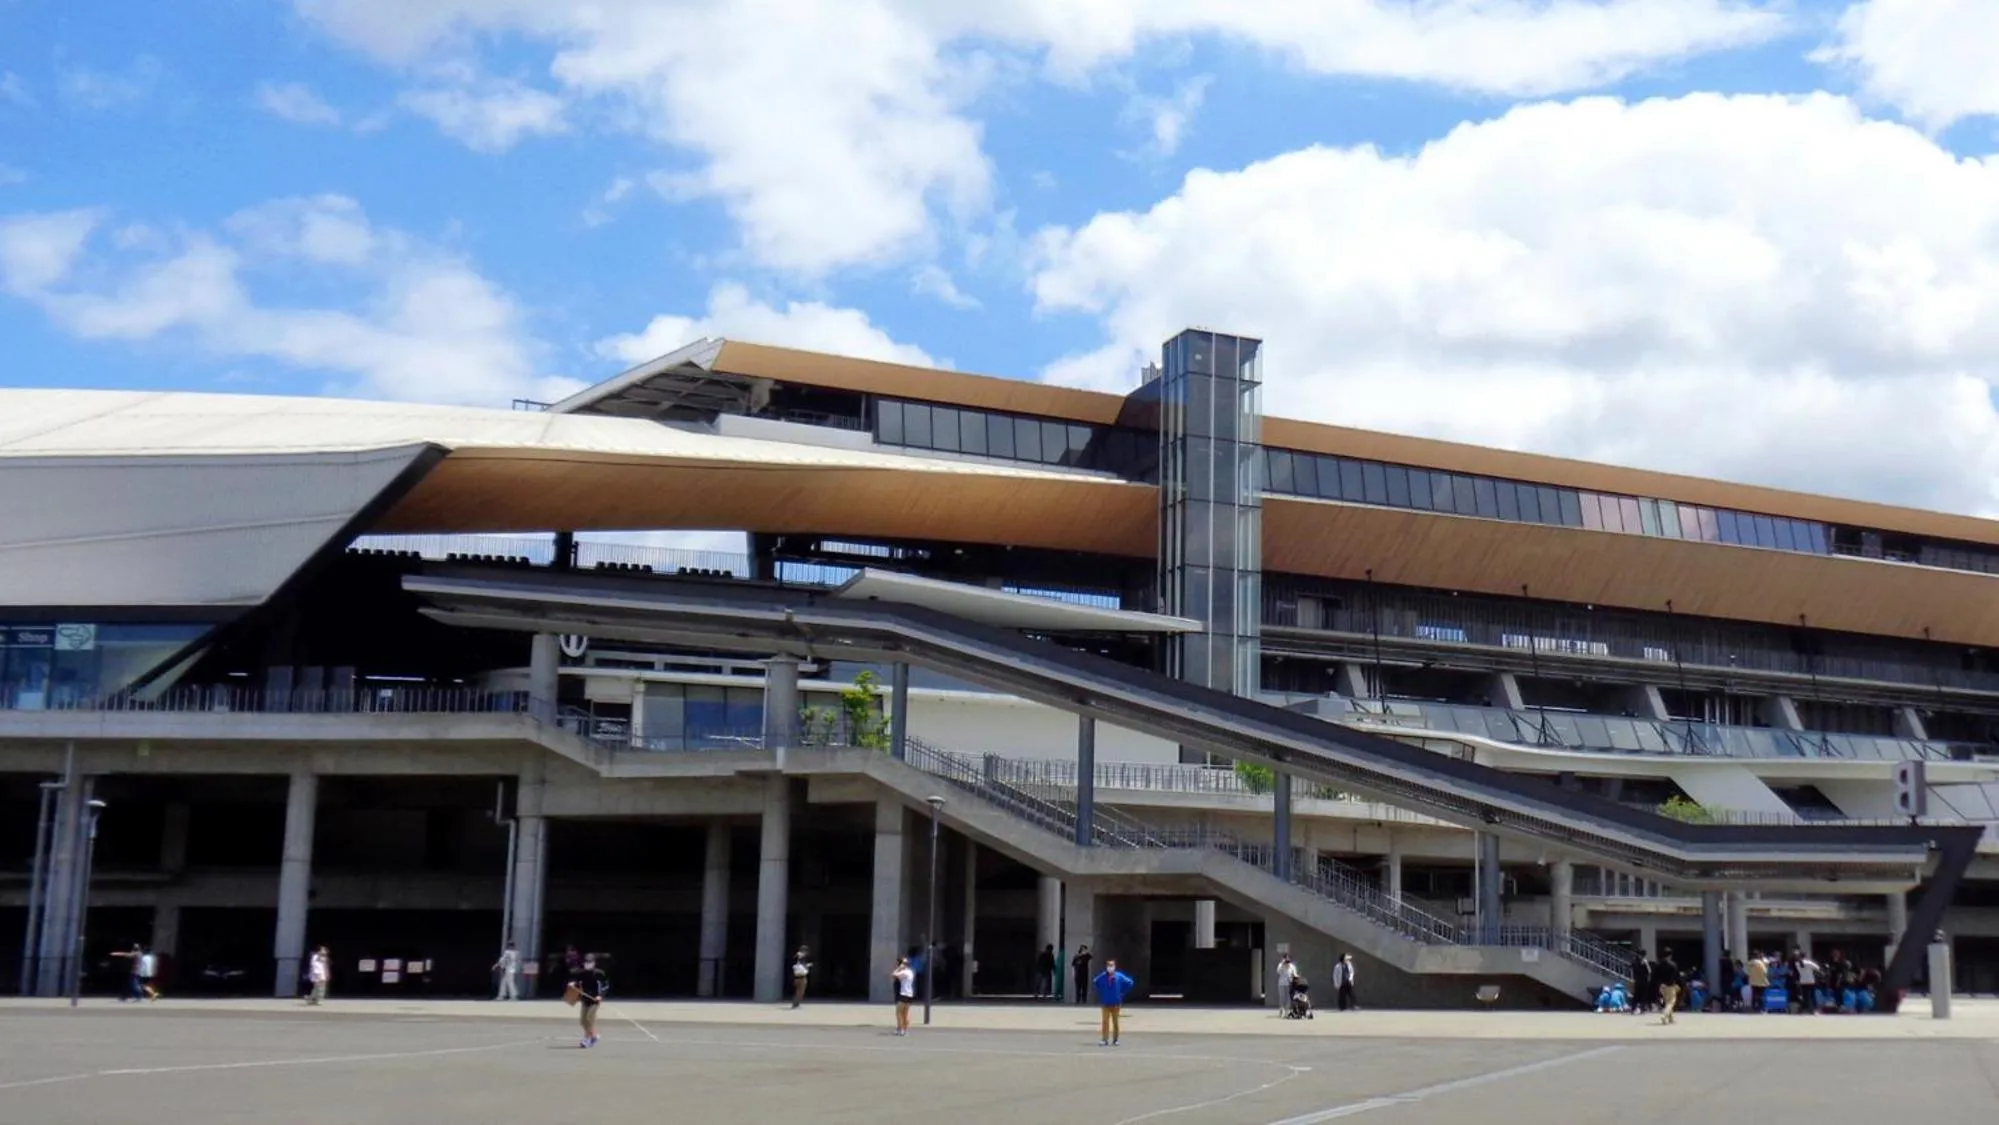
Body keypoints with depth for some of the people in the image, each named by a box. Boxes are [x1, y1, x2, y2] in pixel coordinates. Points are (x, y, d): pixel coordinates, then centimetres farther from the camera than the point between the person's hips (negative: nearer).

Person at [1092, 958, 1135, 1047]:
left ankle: (1115, 1040, 18)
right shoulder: (1102, 977, -8)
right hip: (1105, 1004, 0)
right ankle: (1104, 1040, -4)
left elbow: (1130, 983, 0)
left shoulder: (1119, 977, -9)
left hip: (1116, 1004, 0)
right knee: (1105, 1022, -5)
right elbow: (1094, 982, 10)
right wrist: (1101, 993, 6)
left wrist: (1122, 992, 0)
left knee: (1115, 1022, 9)